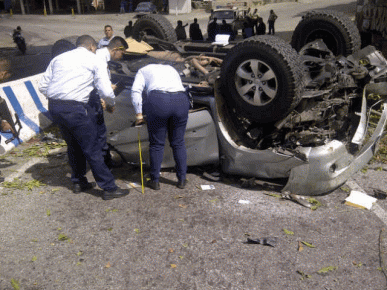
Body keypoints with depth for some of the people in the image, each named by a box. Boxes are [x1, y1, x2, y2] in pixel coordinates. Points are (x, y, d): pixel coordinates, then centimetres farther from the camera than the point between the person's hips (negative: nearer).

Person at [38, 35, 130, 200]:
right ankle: (109, 188, 9)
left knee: (73, 145, 22)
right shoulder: (94, 60, 2)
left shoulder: (59, 58, 18)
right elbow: (106, 91, -6)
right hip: (75, 108, -6)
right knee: (92, 149, 1)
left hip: (54, 106, 7)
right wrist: (111, 104, 13)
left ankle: (78, 183, 34)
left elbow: (42, 86, 16)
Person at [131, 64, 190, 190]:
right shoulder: (171, 69, 37)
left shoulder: (143, 70, 25)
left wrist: (139, 114, 8)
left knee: (156, 143, 10)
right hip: (181, 100, 3)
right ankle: (182, 180, 23)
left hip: (158, 100, -3)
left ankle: (155, 181, 21)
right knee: (178, 143, 16)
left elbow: (136, 90, 6)